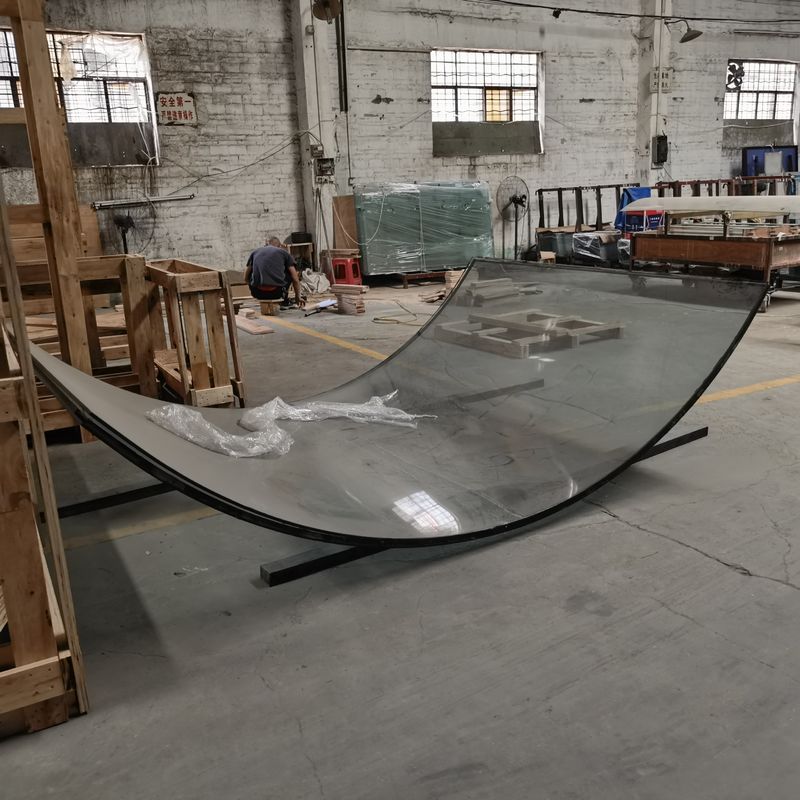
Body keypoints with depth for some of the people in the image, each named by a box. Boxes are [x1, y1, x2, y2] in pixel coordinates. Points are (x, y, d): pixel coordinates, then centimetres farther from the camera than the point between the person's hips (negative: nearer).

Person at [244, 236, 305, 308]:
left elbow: (246, 277, 25)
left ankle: (265, 301, 27)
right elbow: (295, 279, 13)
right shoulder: (284, 252, 16)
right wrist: (298, 296, 28)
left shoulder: (255, 252, 22)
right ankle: (284, 299, 25)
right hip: (276, 292, -1)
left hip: (257, 293, 2)